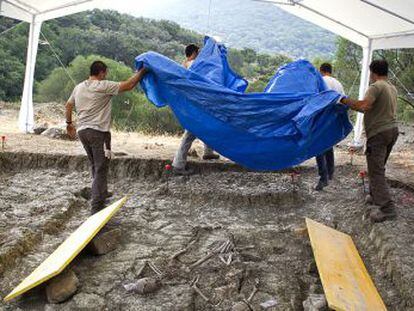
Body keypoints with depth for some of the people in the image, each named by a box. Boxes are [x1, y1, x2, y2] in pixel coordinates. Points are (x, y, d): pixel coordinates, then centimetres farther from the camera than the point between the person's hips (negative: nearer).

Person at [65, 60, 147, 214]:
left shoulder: (78, 87, 12)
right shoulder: (103, 86, -11)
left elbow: (68, 105, 22)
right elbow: (128, 85, -10)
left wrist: (69, 123, 35)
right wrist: (141, 72, 3)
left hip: (82, 131, 8)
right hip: (98, 132, -8)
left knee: (95, 166, 21)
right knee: (100, 169, -3)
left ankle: (102, 193, 36)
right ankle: (97, 206, -5)